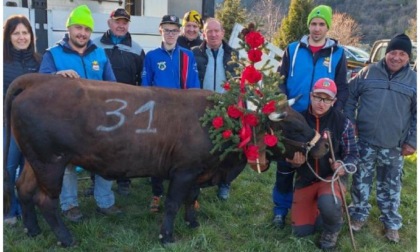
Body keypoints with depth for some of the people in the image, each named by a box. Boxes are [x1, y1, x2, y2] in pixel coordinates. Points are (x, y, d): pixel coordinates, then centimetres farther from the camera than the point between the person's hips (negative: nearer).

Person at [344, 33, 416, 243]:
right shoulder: (368, 72, 0)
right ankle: (358, 215, 29)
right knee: (361, 181, 10)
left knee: (390, 187, 12)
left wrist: (412, 141, -1)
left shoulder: (413, 80, 1)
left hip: (394, 146, 0)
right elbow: (349, 96, 7)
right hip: (365, 141, 0)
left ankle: (391, 223, 28)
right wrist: (349, 124, 0)